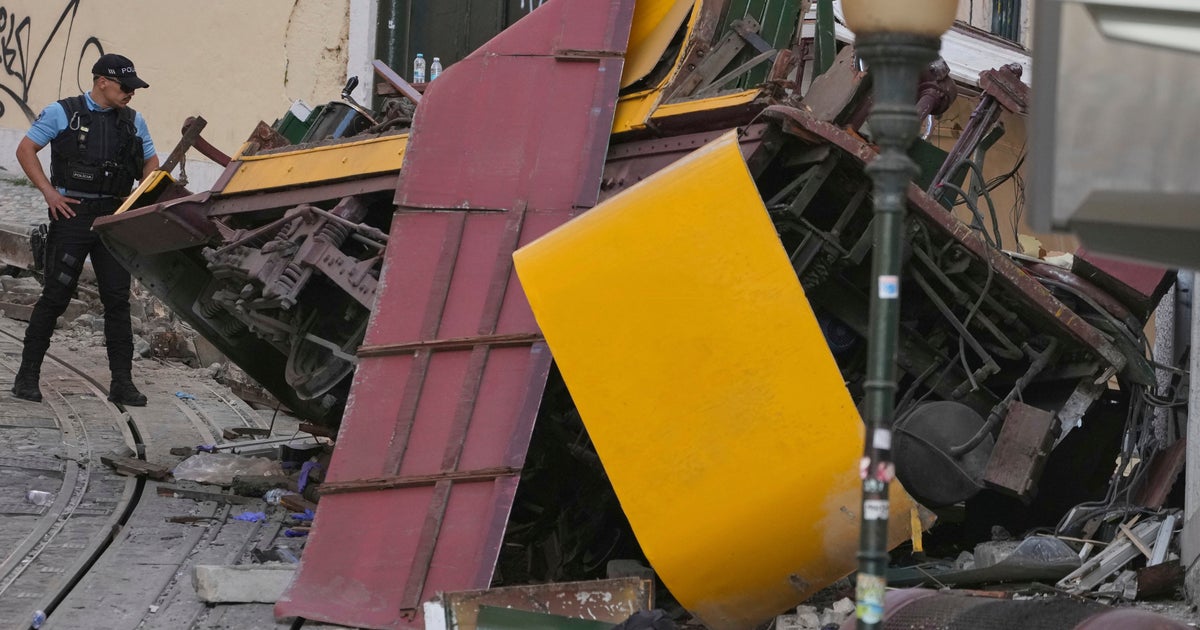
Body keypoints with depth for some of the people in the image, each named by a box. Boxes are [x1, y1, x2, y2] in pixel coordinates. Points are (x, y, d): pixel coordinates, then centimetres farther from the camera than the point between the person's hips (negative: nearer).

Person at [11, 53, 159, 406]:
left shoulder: (133, 122, 12)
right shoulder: (62, 113, -1)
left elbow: (150, 163, 23)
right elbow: (25, 150, 1)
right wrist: (48, 191, -8)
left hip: (115, 218, 4)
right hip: (72, 215, -4)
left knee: (118, 299, 1)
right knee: (56, 296, -2)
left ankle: (122, 383, 5)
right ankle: (28, 375, 8)